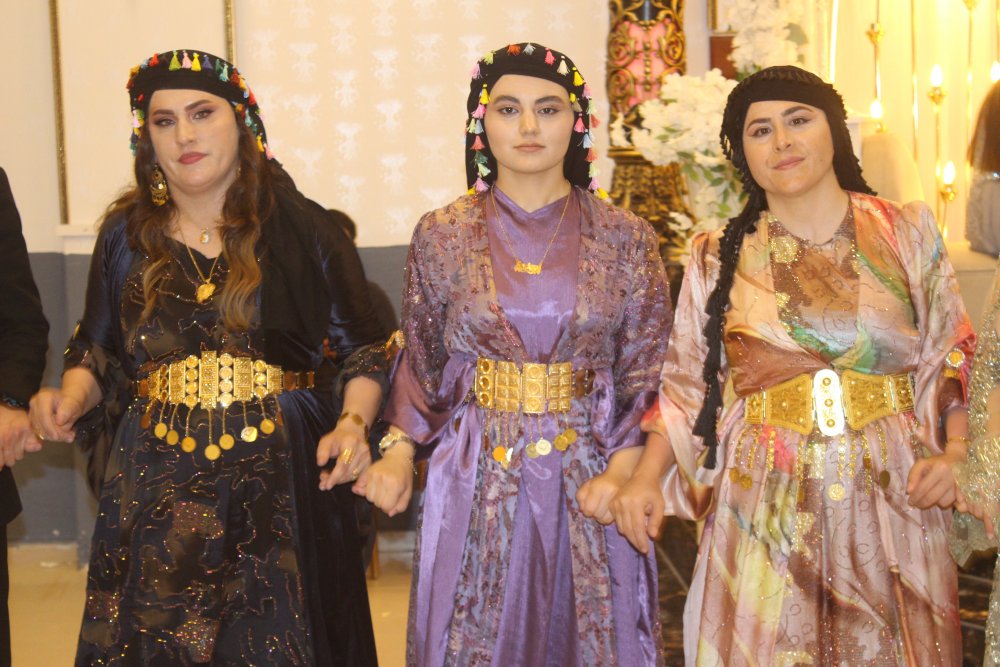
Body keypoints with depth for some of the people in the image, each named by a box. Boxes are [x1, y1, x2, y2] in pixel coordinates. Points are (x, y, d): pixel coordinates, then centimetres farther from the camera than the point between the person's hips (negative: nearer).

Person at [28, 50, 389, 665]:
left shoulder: (305, 230, -1)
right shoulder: (127, 235, 7)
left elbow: (361, 350, 1)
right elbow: (98, 353, 15)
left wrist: (353, 422, -15)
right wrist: (72, 400, -4)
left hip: (283, 484, -2)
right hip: (156, 492, 2)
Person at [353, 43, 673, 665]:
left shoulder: (626, 238, -1)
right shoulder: (442, 235, 1)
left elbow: (647, 369, 0)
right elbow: (421, 364, 6)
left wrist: (623, 468, -13)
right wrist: (398, 450, -9)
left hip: (590, 479, 0)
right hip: (477, 480, 0)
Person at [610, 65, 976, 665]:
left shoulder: (908, 234, 4)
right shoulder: (719, 258, 5)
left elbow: (955, 364, 5)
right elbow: (686, 386, 8)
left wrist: (955, 453, -11)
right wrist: (647, 478, -5)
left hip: (894, 503, 0)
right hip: (764, 515, 0)